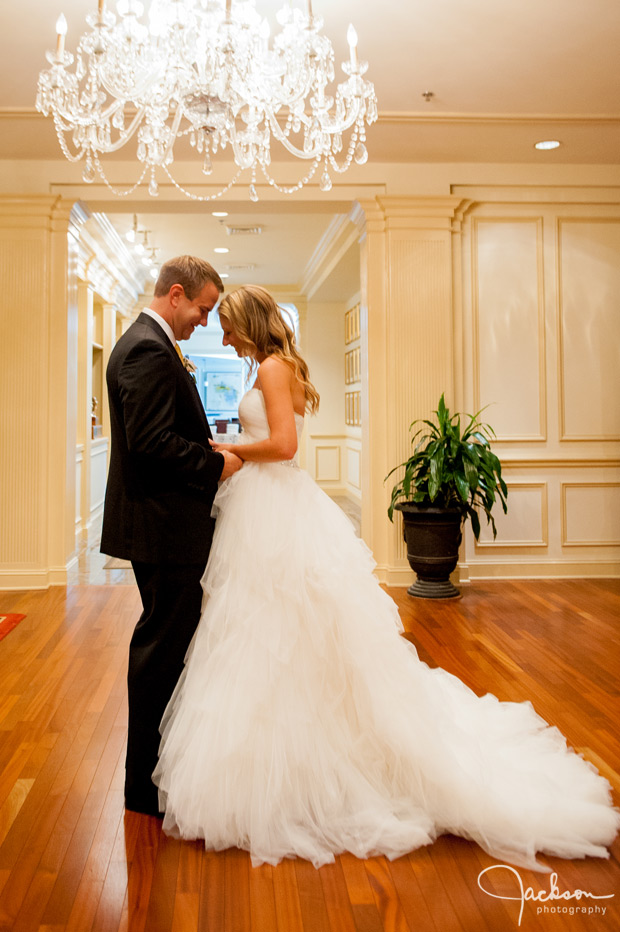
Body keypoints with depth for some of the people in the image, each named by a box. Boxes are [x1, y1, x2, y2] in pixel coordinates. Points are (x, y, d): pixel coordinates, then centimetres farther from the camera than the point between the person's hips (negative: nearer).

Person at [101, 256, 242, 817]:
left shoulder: (143, 343, 16)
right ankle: (148, 784, 14)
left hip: (159, 523, 11)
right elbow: (153, 444, -26)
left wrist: (208, 445, 8)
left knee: (164, 642, 20)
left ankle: (153, 765, 36)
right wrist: (216, 464, -14)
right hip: (164, 525, -11)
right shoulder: (150, 351, -18)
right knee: (162, 648, -1)